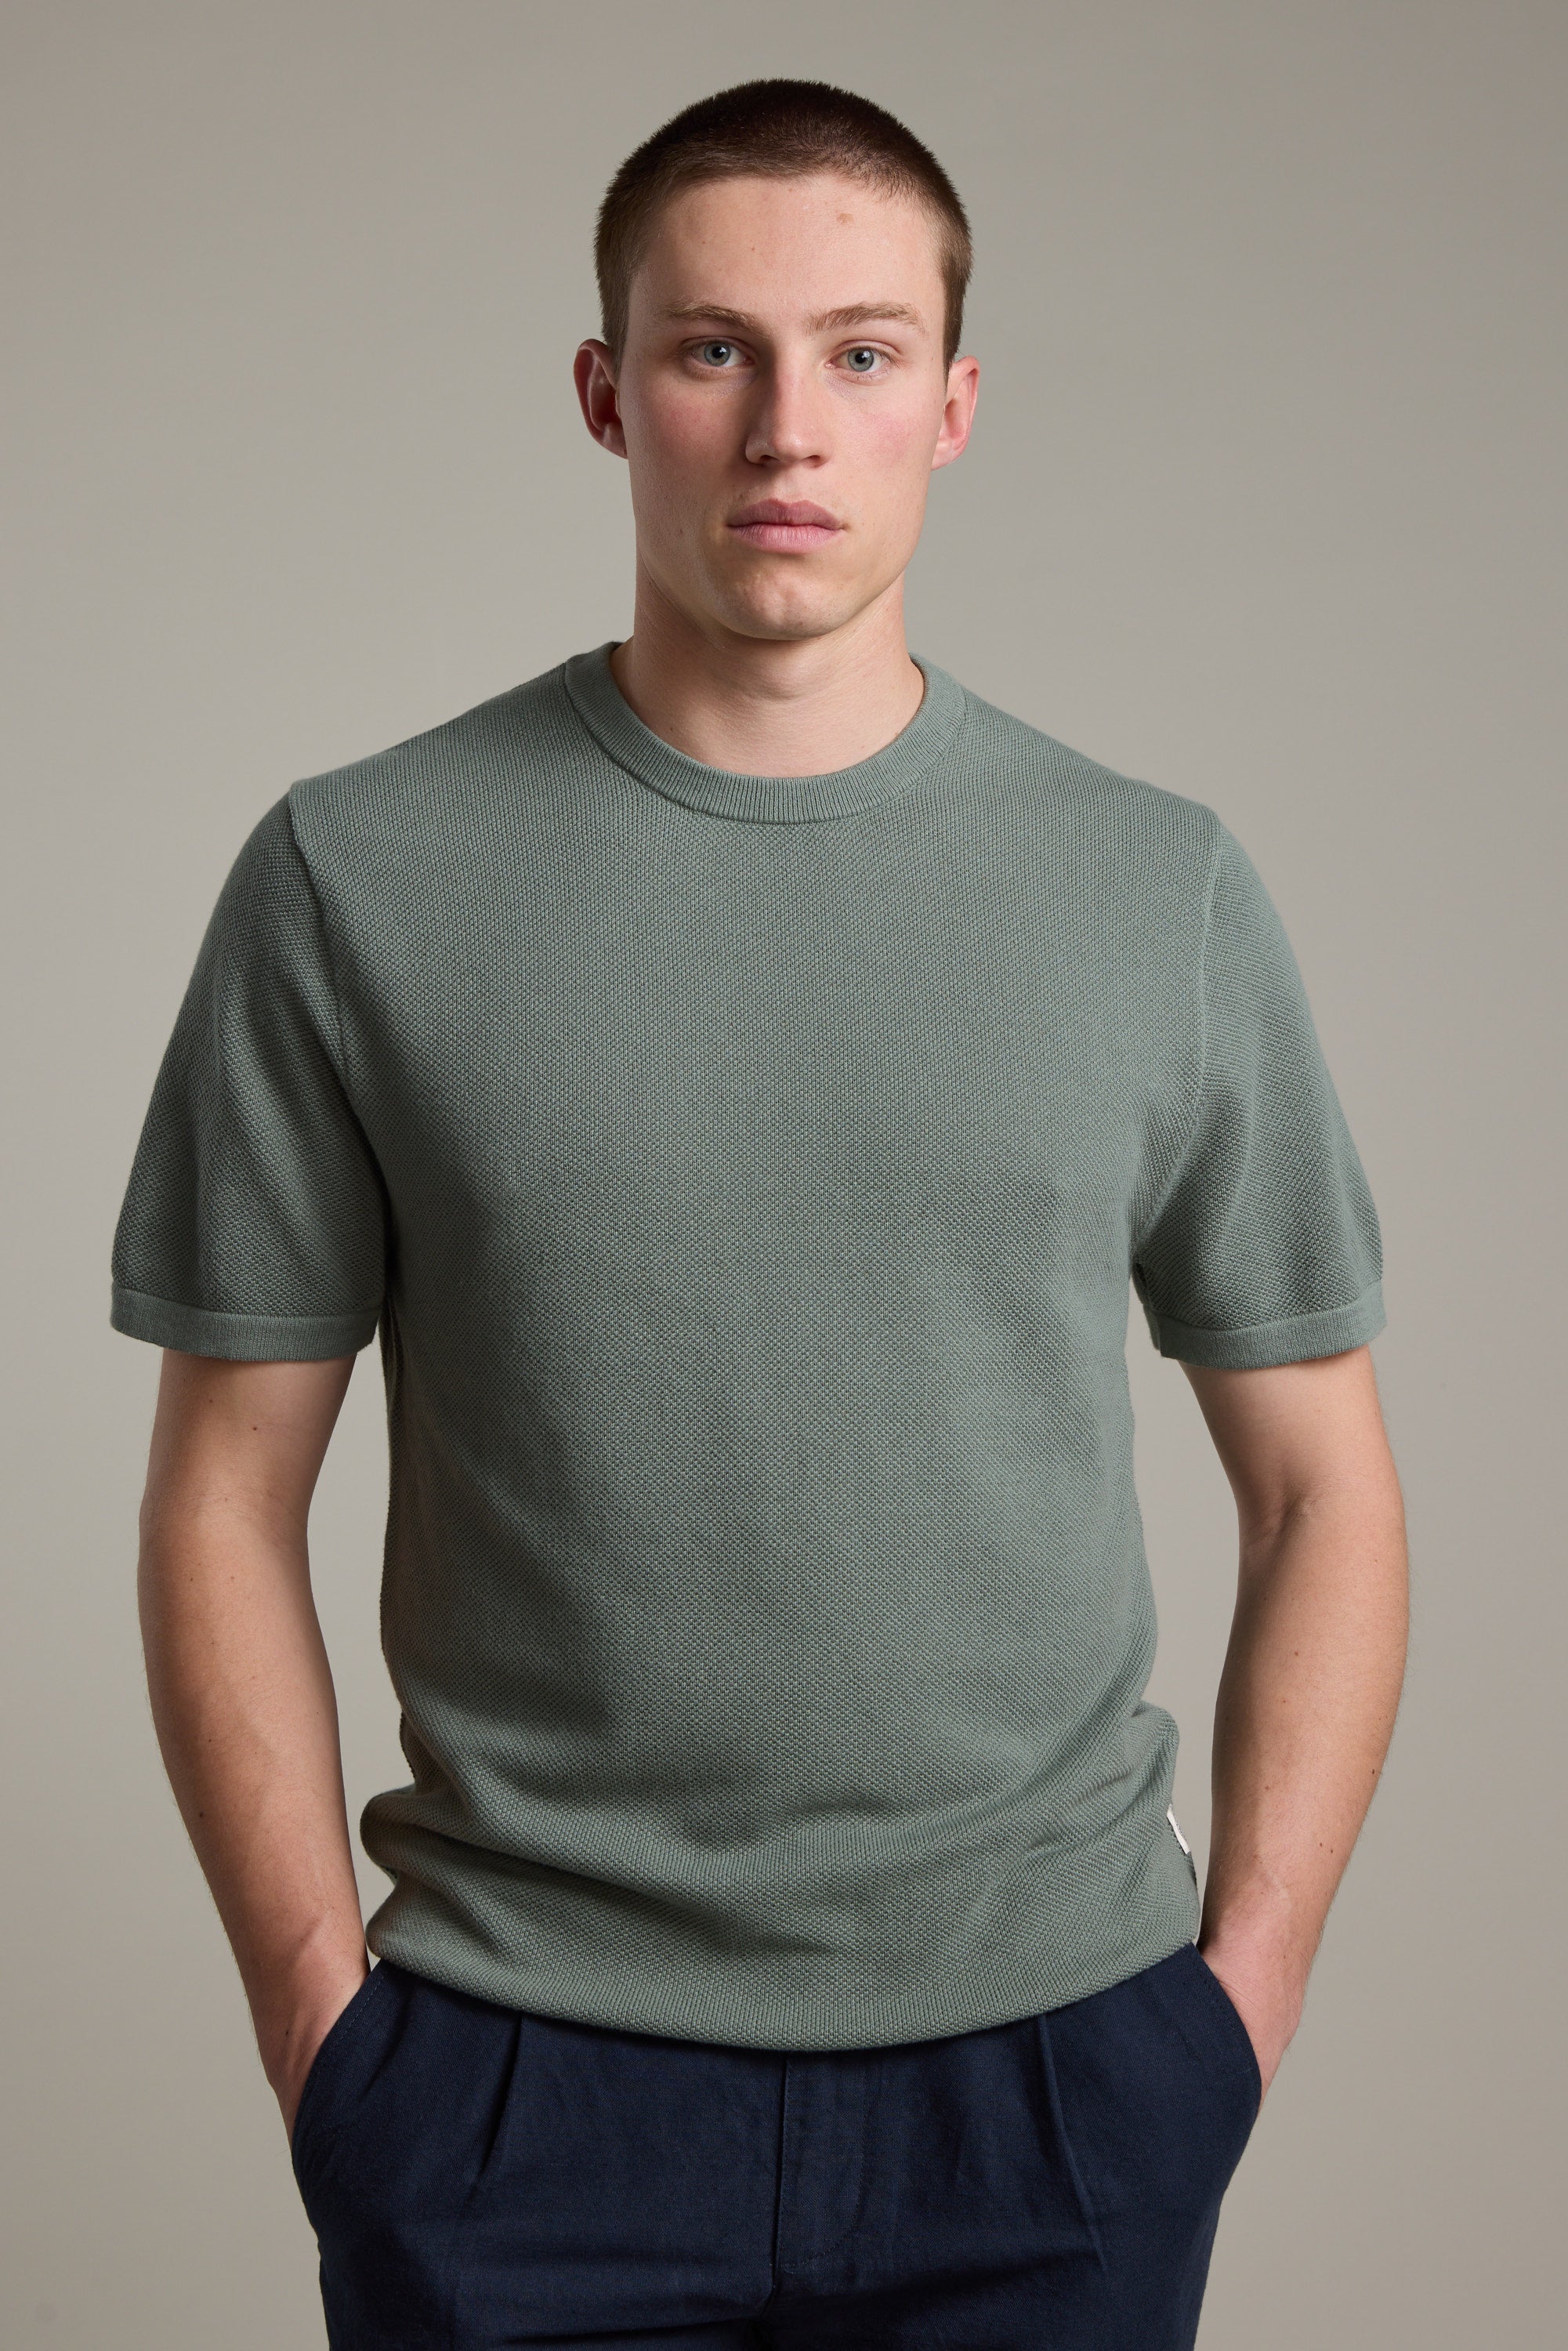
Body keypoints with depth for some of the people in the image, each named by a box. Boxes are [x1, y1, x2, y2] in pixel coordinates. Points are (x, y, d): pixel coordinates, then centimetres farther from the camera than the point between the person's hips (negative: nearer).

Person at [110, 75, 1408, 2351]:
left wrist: (1244, 1988, -1)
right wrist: (320, 2011, -5)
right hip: (520, 2085, -1)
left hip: (1053, 2073, 1)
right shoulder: (355, 878, -2)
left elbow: (1321, 1485, 6)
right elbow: (228, 1501, 0)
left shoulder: (1167, 890, 1)